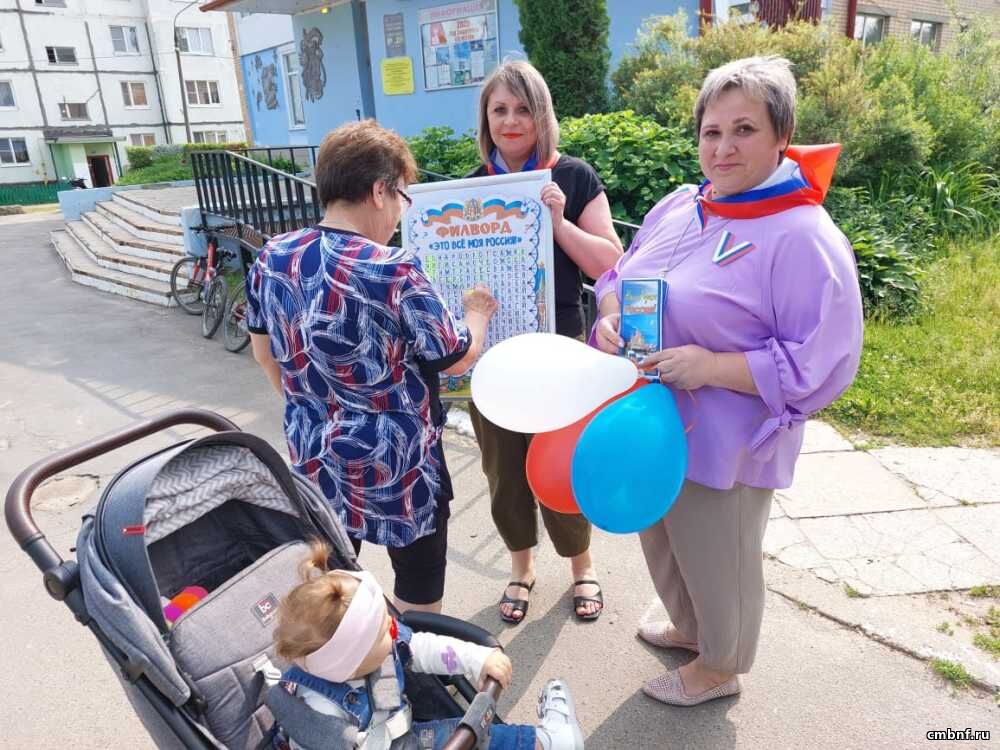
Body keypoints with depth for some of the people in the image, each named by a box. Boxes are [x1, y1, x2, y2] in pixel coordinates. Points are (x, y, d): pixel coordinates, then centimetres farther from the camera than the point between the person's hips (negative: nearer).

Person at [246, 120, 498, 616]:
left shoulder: (272, 258, -4)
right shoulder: (392, 272, -24)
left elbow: (264, 352, 9)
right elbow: (458, 357, -13)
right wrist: (478, 311, 7)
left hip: (314, 458, 7)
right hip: (395, 465, -6)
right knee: (418, 586, 17)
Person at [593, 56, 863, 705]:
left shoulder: (804, 239, -19)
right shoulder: (678, 207, 2)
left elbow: (818, 364, -21)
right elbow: (622, 275, 14)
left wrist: (711, 366, -28)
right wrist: (610, 316, -8)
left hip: (723, 443, -7)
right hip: (651, 423, 7)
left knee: (717, 559, 15)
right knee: (663, 541, 26)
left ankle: (720, 667, 45)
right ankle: (688, 627, 56)